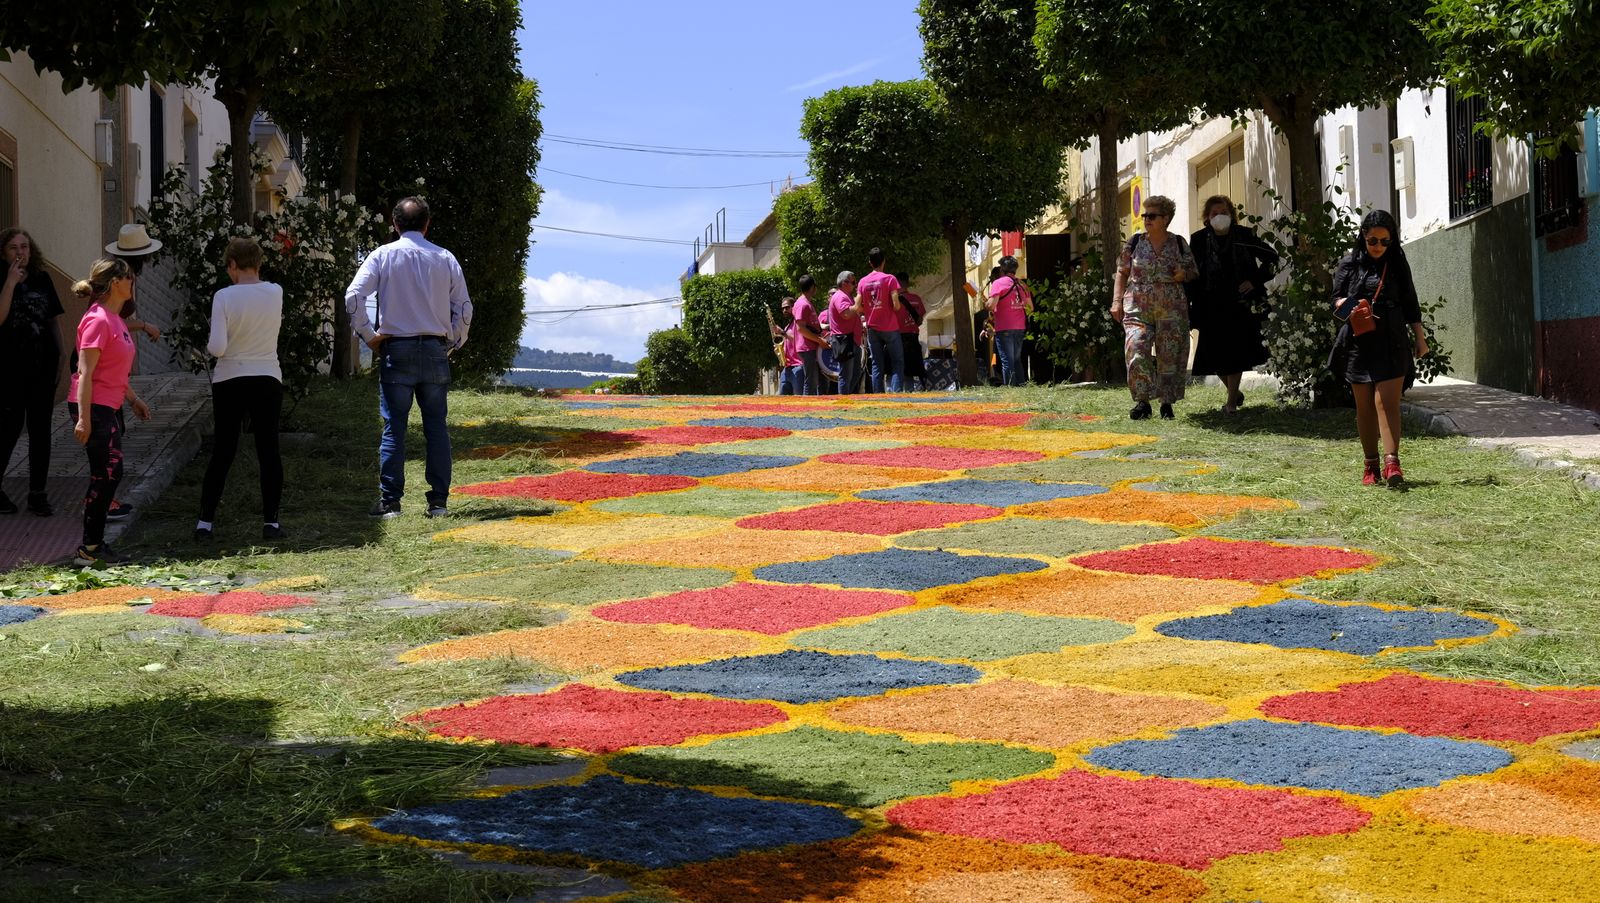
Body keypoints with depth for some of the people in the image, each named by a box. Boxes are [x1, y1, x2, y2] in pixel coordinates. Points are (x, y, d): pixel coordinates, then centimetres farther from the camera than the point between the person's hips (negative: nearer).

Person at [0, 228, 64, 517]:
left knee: (40, 429, 6)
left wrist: (60, 357, 9)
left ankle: (37, 493, 13)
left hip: (43, 367, 4)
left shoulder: (42, 280, 6)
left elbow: (54, 320, 13)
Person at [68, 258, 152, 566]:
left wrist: (134, 398, 28)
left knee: (107, 476, 10)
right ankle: (90, 549, -4)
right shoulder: (97, 320, -16)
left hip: (110, 407, 10)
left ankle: (94, 545, 15)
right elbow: (85, 372, -20)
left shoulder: (114, 319, 13)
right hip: (93, 407, -10)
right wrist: (83, 418, -23)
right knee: (108, 473, -10)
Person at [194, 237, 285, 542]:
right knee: (268, 450, 7)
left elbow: (217, 347, -16)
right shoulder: (275, 293, -4)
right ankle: (270, 521, 7)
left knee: (222, 451, 7)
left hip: (229, 381, -1)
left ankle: (205, 521, 10)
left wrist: (208, 348, 5)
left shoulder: (224, 297, -12)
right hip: (267, 380, 1)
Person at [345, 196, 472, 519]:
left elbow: (353, 296, -10)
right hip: (435, 351, 1)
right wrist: (452, 343, 15)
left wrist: (369, 336, -1)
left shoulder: (383, 255, 0)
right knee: (436, 428, 6)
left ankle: (389, 501, 0)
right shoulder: (445, 259, 4)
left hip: (396, 350, -1)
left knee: (394, 428, 1)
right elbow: (464, 309, 4)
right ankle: (438, 501, 6)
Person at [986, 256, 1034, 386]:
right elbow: (1030, 307, 14)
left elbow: (991, 305, -16)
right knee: (1017, 360, 14)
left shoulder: (998, 283, -8)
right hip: (1020, 328, 6)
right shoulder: (1021, 285, 11)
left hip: (1004, 328, -6)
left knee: (1007, 361, -6)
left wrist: (984, 303, 5)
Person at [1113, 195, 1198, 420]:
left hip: (1171, 311, 0)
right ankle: (1142, 401, -10)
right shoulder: (1134, 242, 6)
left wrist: (1184, 274, -8)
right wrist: (1117, 300, 0)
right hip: (1137, 308, 0)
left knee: (1169, 357, 3)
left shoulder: (1179, 244, 6)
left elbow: (1194, 272, 15)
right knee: (1136, 351, -17)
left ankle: (1167, 403, 15)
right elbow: (1122, 273, 10)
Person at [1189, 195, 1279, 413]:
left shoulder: (1244, 236, 1)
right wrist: (1186, 305, 0)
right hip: (1211, 307, 1)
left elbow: (1271, 257, 9)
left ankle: (1232, 400, 8)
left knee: (1235, 353, -2)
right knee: (1214, 353, 2)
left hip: (1239, 304, -1)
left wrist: (1255, 281, -2)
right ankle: (1234, 392, 25)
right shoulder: (1199, 240, 3)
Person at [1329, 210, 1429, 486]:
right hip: (1359, 343, 1)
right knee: (1364, 407, 6)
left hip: (1392, 344, -1)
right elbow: (1337, 298, 6)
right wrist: (1347, 307, -17)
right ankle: (1371, 465, 16)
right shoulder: (1349, 264, 5)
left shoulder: (1398, 265, 8)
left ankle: (1391, 463, -20)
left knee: (1388, 402, -13)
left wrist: (1420, 338, 13)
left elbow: (1410, 303, 13)